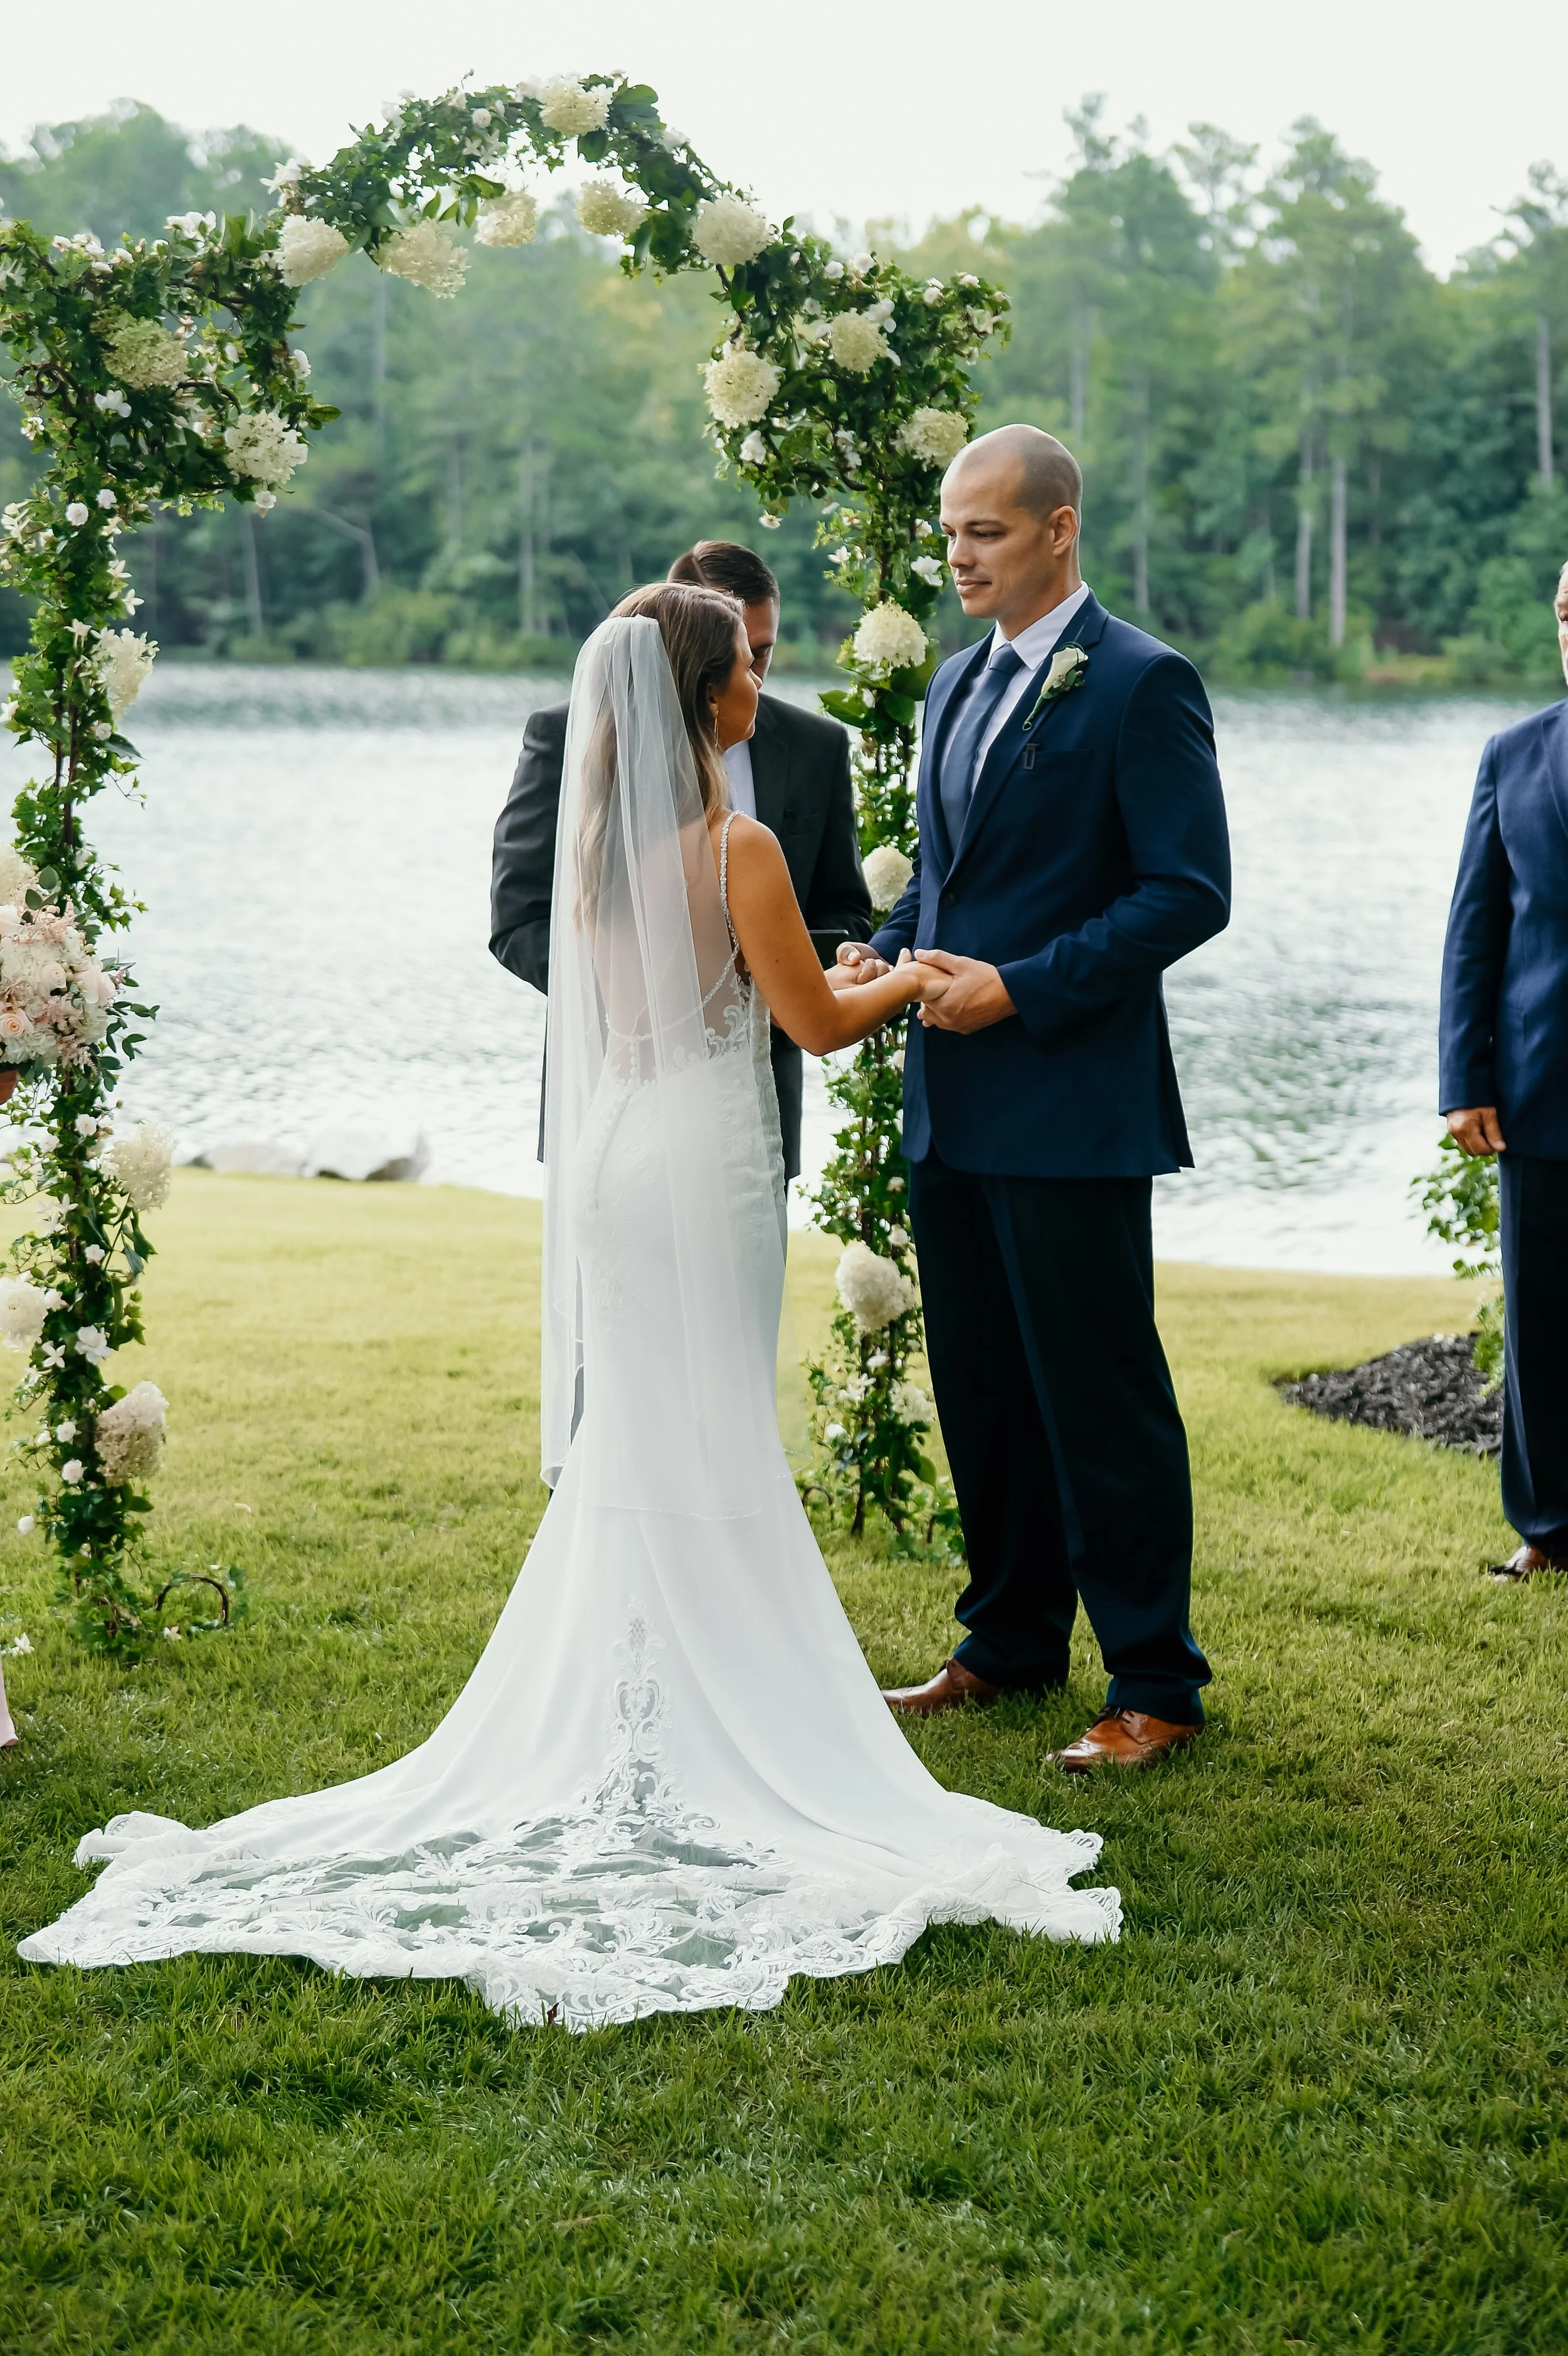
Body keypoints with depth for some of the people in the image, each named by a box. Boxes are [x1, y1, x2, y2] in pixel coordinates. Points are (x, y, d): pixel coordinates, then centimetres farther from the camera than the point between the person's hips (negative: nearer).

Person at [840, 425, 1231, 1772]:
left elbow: (1192, 893, -15)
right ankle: (1012, 1645, 29)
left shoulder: (1142, 685, -9)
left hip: (1072, 1104, -8)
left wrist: (1023, 988, -19)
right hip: (955, 1104, 8)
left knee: (1103, 1396, -3)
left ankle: (1157, 1687, 7)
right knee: (979, 1389, 15)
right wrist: (887, 950, 4)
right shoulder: (959, 686, 16)